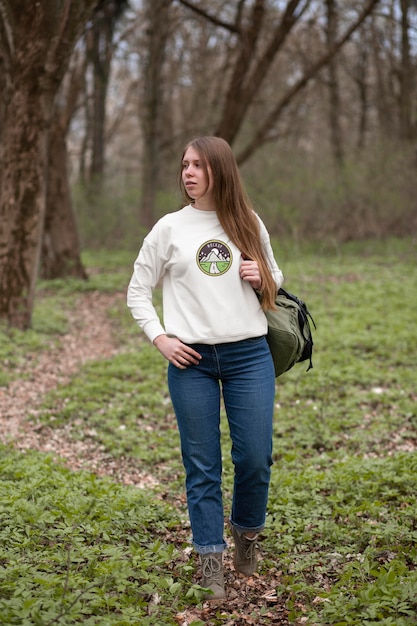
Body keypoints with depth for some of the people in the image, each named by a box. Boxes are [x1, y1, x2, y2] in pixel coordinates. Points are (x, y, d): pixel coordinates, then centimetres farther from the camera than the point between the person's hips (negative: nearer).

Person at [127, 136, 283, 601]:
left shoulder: (250, 226, 8)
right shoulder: (169, 228, 4)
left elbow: (275, 281, 21)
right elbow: (137, 292, 9)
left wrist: (262, 278, -3)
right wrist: (160, 339, -4)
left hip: (249, 355, 1)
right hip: (191, 359, -1)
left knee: (255, 458, 0)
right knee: (202, 465, 3)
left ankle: (246, 532, 29)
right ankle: (211, 566, 13)